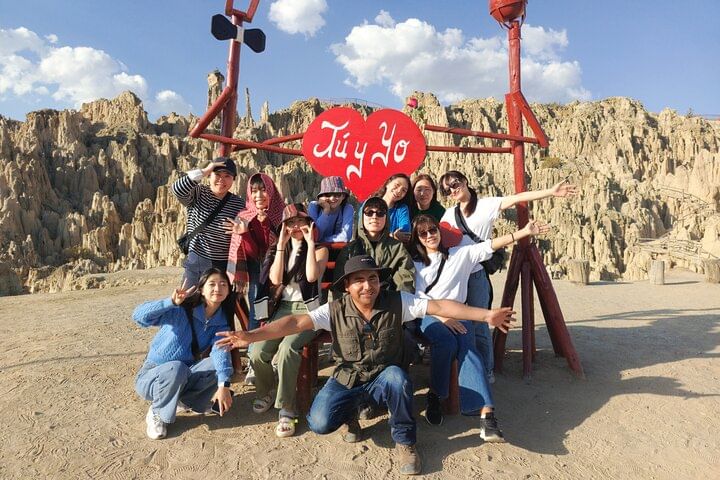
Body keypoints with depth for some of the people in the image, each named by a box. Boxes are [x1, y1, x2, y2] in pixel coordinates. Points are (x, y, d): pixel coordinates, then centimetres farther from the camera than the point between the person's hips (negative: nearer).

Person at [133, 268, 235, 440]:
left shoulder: (221, 324, -6)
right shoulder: (180, 310, -18)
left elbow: (221, 351, -24)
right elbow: (138, 316, -29)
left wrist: (223, 385, -41)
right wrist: (171, 302, -43)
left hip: (184, 378, 4)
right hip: (153, 376, -3)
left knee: (219, 365, -22)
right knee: (176, 368, -37)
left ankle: (185, 400, 1)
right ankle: (157, 413, -8)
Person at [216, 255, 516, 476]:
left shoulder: (398, 303, -12)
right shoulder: (335, 310, -12)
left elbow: (439, 306, -18)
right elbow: (296, 322, -18)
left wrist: (485, 315, -24)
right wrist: (250, 336, -28)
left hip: (384, 378, -1)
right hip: (347, 379, 1)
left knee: (398, 377, -36)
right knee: (319, 423, -21)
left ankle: (404, 441, -8)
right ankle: (352, 413, 18)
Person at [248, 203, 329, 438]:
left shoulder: (319, 249, 4)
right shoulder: (279, 250, 15)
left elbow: (312, 276, -17)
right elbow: (275, 279, -4)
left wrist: (310, 243, -13)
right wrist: (281, 245, -6)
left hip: (309, 309, -4)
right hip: (284, 308, 4)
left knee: (287, 348, -33)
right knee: (258, 352, -20)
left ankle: (286, 410, -20)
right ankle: (265, 392, 11)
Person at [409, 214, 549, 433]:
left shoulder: (460, 254, 18)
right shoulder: (415, 264, 14)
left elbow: (488, 246, 8)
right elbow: (417, 298, 1)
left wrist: (524, 232, -1)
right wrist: (443, 317, -15)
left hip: (458, 314, 1)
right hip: (427, 316, -1)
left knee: (467, 348, -30)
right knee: (447, 341, -34)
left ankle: (486, 414, -40)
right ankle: (435, 396, -15)